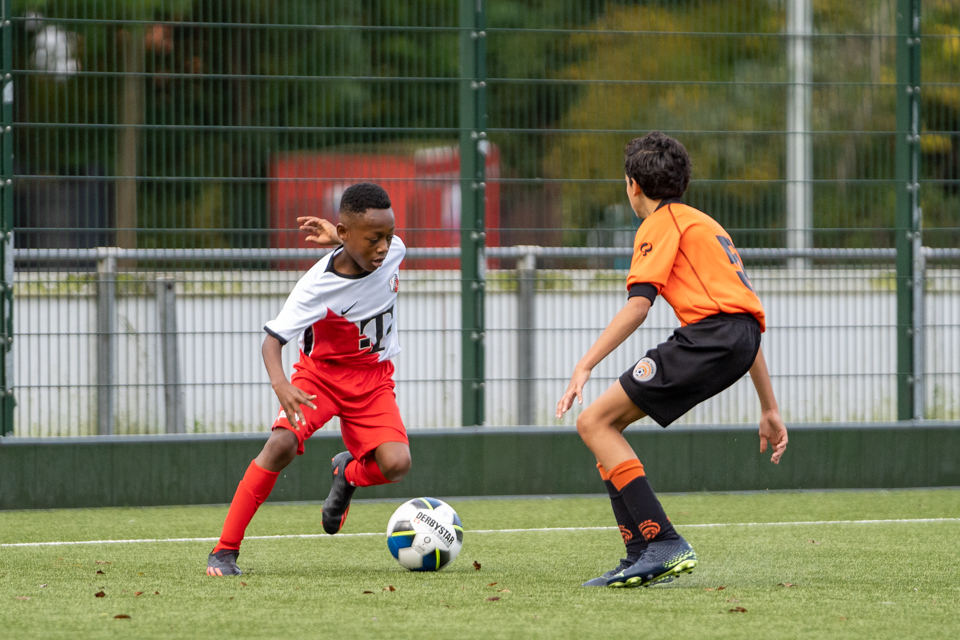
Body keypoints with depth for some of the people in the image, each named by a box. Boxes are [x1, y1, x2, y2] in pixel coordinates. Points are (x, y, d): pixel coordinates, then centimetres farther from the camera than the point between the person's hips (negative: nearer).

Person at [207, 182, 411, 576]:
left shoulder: (393, 251, -14)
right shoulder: (317, 286, -28)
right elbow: (272, 339, -28)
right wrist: (280, 384, -45)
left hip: (373, 376, 3)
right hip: (321, 371, -3)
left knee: (396, 464, -21)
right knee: (282, 443, -28)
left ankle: (348, 474, 17)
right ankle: (225, 551, -19)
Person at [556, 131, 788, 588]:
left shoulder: (662, 223, 6)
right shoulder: (706, 225, 33)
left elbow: (637, 305, -9)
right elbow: (747, 317, 31)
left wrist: (584, 366, -12)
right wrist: (769, 409, 31)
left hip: (709, 336, -9)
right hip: (738, 343, 9)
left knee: (594, 422, -7)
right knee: (602, 423, 12)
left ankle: (663, 546, -17)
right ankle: (644, 557, 5)